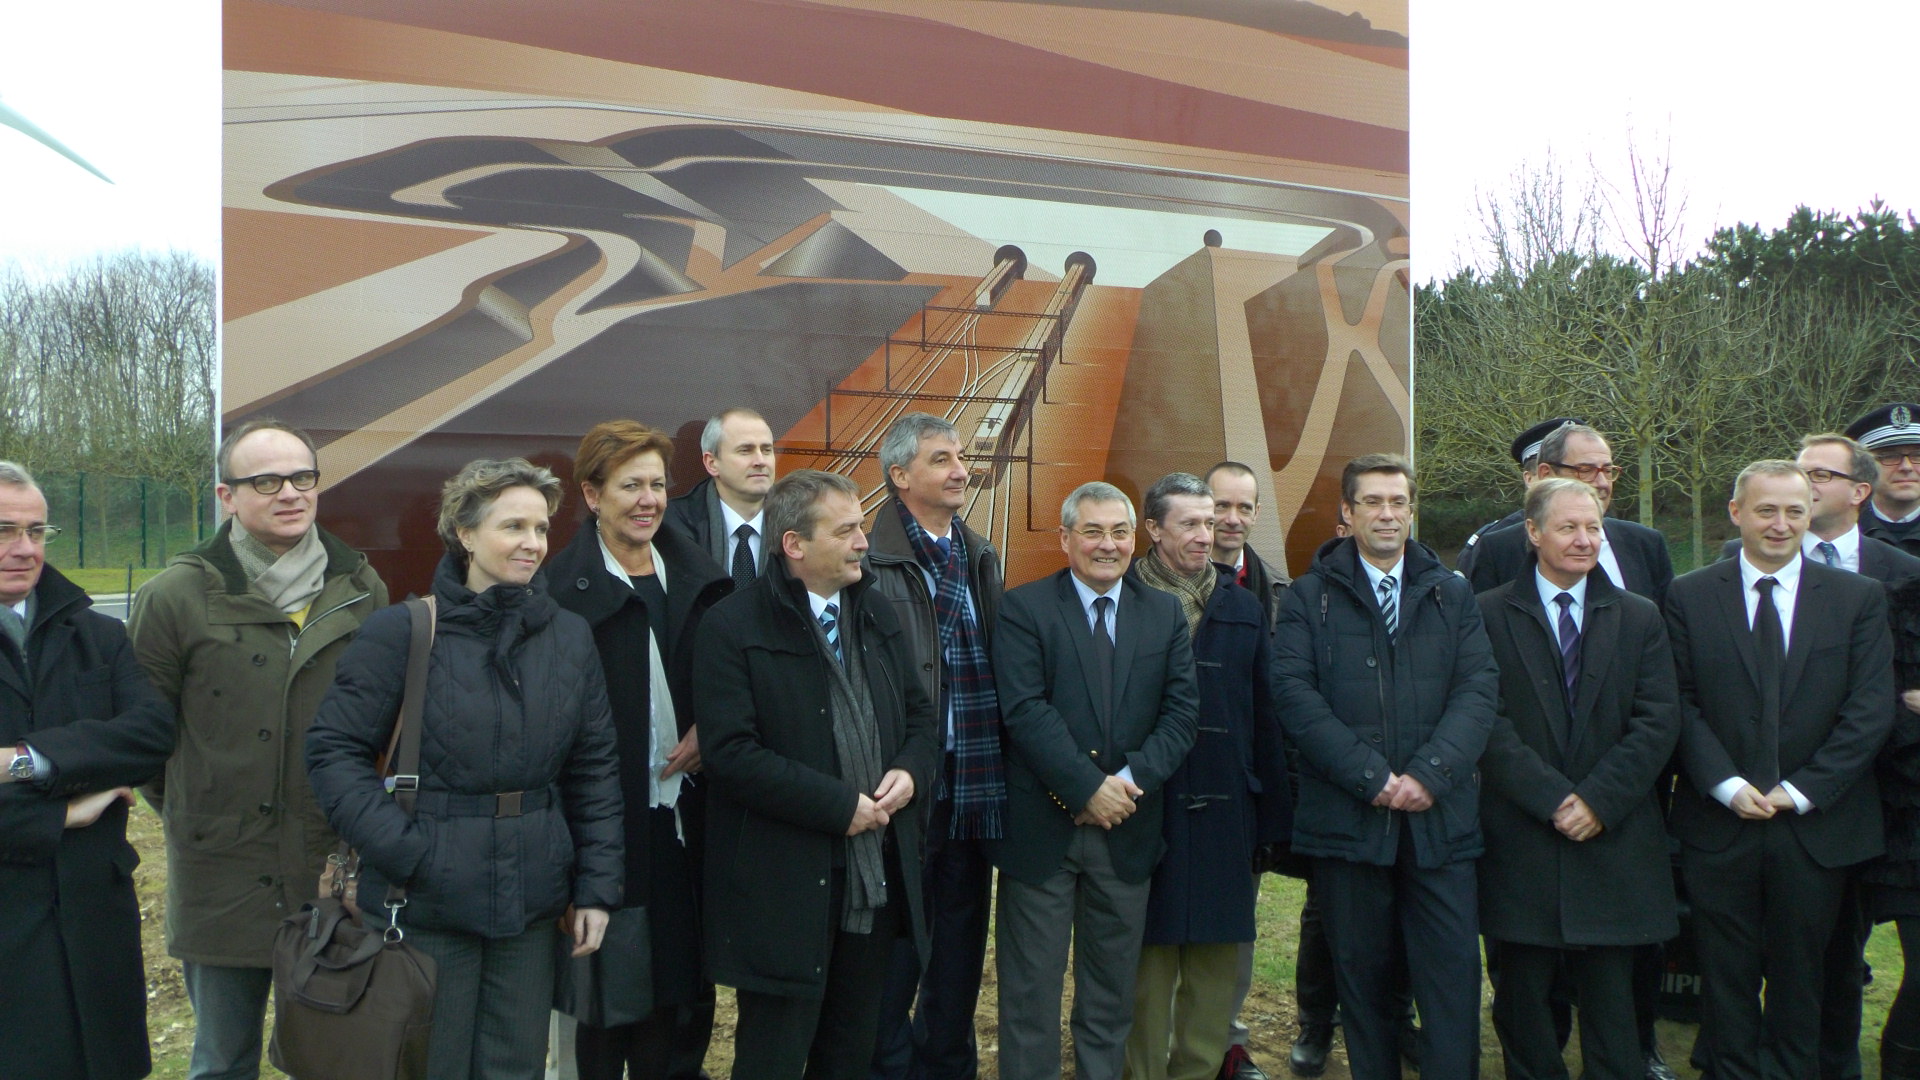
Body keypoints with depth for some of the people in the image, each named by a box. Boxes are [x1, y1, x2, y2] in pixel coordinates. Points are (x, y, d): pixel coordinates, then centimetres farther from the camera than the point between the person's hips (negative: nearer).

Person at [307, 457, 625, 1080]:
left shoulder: (570, 637, 5)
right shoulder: (402, 631, -8)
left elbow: (595, 767, 7)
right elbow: (333, 749, -8)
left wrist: (596, 887, 3)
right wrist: (398, 848, -18)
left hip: (533, 905, 4)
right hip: (427, 904, -3)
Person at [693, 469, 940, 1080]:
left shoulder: (878, 616, 11)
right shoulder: (733, 628, -11)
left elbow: (919, 713, 17)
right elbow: (730, 752, -19)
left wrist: (911, 772, -5)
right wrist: (839, 805, -18)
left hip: (878, 881, 7)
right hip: (786, 888, -6)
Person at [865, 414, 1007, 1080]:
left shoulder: (981, 557, 12)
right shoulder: (872, 559, -11)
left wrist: (998, 765, 9)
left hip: (974, 783, 7)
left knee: (961, 937, 18)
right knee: (897, 941, 5)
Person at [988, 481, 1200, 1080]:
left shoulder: (1165, 614, 8)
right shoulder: (1024, 608, -3)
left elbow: (1182, 712, 0)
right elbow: (1025, 710, -13)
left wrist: (1131, 780, -13)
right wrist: (1089, 788, -18)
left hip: (1127, 829, 4)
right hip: (1041, 827, -3)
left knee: (1112, 990, 15)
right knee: (1030, 988, 6)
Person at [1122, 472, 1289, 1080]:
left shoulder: (1242, 608, 11)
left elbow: (1265, 715, 10)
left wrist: (1272, 815, 8)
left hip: (1226, 811, 4)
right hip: (1149, 806, -4)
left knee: (1220, 955, 10)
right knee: (1151, 955, 4)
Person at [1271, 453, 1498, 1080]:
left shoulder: (1453, 595, 12)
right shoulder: (1309, 597, 5)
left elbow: (1477, 691, 1)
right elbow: (1297, 696, -6)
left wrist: (1430, 774, -13)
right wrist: (1371, 777, -14)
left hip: (1440, 814, 1)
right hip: (1346, 814, -1)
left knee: (1453, 969, 0)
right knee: (1361, 970, 8)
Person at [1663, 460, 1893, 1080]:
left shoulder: (1859, 599, 3)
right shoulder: (1689, 597, 1)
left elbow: (1871, 710, -3)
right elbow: (1681, 704, -2)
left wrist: (1801, 790, -10)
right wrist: (1728, 786, -13)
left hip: (1817, 826, 1)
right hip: (1718, 821, -1)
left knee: (1800, 976, 13)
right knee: (1726, 977, 9)